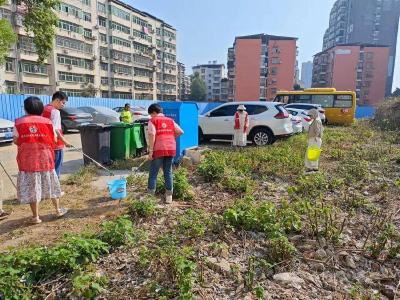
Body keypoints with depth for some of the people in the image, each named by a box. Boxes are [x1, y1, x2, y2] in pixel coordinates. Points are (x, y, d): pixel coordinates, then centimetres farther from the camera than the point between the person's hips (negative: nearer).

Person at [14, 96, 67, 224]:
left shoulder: (19, 122, -5)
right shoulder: (47, 122, -3)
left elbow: (16, 141, -3)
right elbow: (54, 140, 1)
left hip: (27, 160, -1)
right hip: (45, 158, 1)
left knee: (31, 187, 7)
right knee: (50, 184, 16)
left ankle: (36, 216, 12)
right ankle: (58, 210, 26)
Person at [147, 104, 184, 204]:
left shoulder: (153, 121, 2)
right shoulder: (170, 120, 16)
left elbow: (152, 134, -12)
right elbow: (180, 132, 11)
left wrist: (150, 150, -11)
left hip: (159, 150, -4)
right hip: (171, 149, 4)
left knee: (153, 173, 6)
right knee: (168, 173, 12)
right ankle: (169, 196, 15)